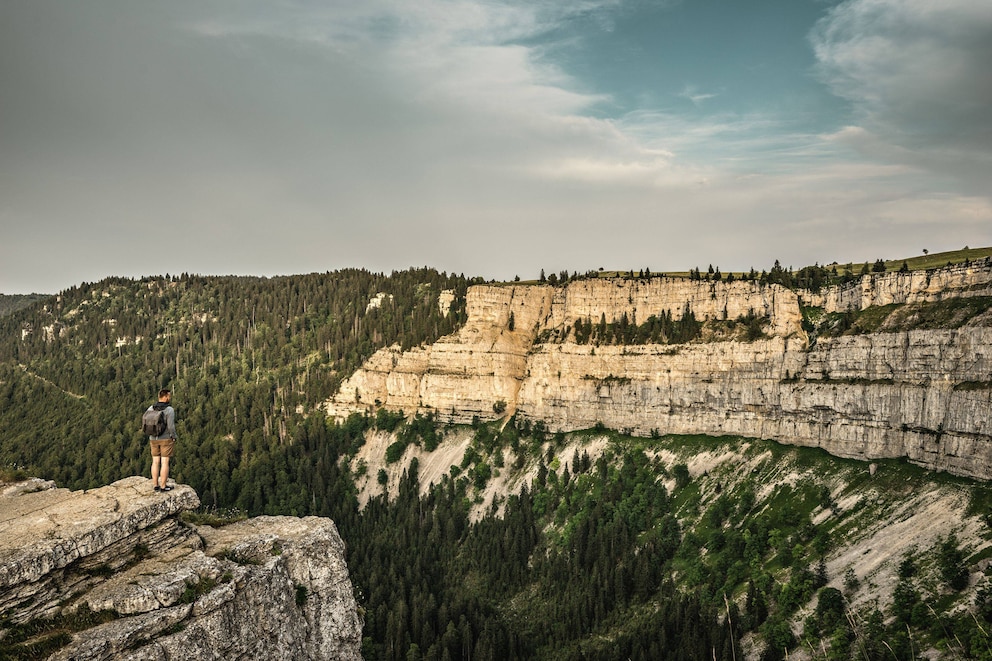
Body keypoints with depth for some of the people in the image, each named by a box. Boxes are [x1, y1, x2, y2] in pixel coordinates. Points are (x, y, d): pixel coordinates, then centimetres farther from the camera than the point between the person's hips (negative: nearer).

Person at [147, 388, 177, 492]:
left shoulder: (151, 409, 0)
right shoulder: (169, 410, -17)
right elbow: (171, 426, -19)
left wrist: (150, 437, 14)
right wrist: (173, 437, -5)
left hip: (154, 439, 5)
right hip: (166, 439, -5)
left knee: (155, 462, 10)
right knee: (165, 462, 0)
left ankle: (156, 485, 14)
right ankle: (163, 486, 3)